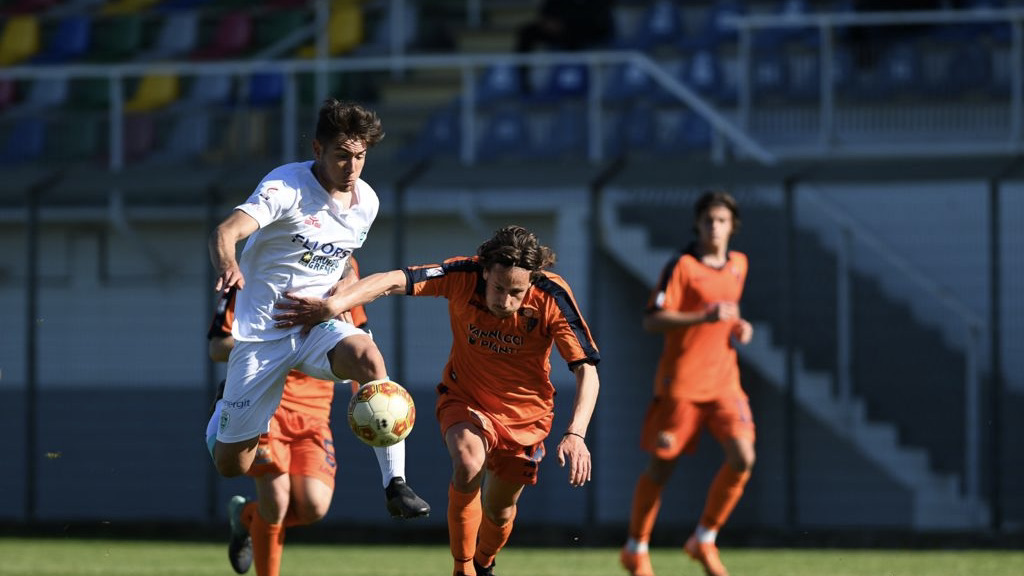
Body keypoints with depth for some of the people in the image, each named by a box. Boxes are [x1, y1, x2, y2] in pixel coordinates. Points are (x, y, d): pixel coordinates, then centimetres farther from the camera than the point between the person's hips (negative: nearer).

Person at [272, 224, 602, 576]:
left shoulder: (552, 297, -24)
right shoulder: (464, 276, -24)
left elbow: (586, 370, -22)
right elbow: (394, 281, -33)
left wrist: (575, 434, -35)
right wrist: (333, 305, -47)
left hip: (525, 411, 1)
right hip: (465, 398, -1)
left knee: (500, 510, 11)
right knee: (468, 464, -31)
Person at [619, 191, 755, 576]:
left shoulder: (738, 265, 11)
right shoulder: (682, 266, -10)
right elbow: (652, 321, -17)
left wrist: (738, 326, 7)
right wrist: (706, 317, -27)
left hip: (723, 381, 5)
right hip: (681, 381, -5)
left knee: (743, 458, -13)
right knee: (661, 466, 4)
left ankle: (704, 540, 3)